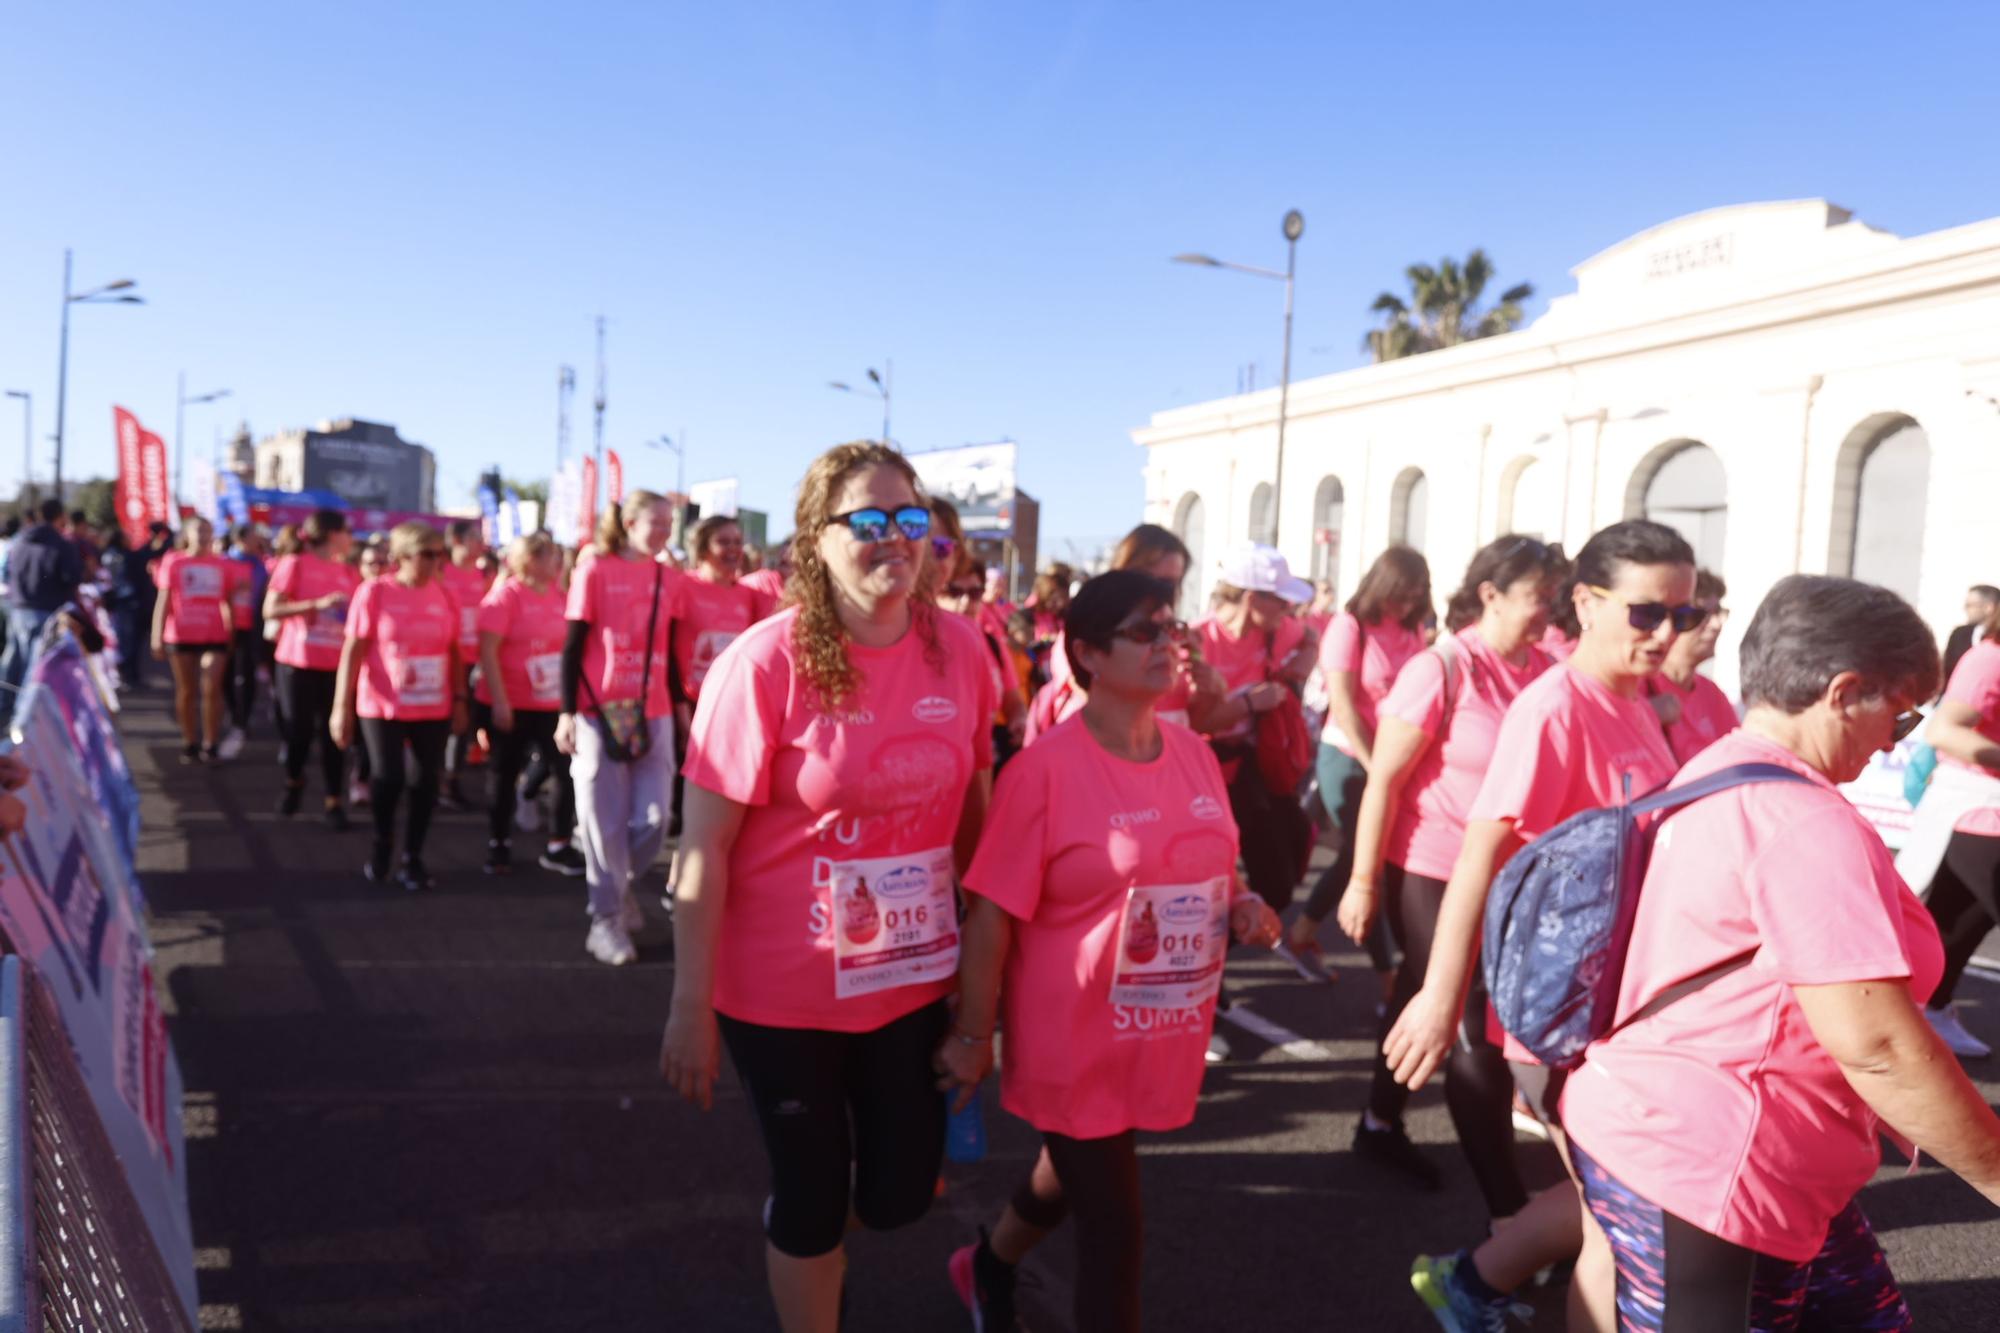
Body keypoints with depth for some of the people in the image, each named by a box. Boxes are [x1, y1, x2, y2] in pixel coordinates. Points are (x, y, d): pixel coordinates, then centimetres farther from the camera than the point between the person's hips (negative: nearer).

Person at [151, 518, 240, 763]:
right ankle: (190, 744, 15)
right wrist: (158, 635, -3)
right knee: (186, 691, 7)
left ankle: (211, 744, -1)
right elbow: (164, 600, 3)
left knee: (211, 689, -7)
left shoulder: (224, 565, 6)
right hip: (181, 636, 0)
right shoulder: (173, 563, 3)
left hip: (215, 635, 0)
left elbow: (230, 601, 11)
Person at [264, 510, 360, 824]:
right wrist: (318, 603, -20)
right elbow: (270, 610, -11)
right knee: (299, 730, 2)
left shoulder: (349, 573, 9)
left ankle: (333, 801, 10)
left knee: (332, 733, 3)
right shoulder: (294, 564, -5)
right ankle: (293, 781, 30)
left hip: (337, 666, 3)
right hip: (298, 663, -3)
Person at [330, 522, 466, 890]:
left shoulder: (444, 596, 2)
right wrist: (342, 706, -9)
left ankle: (412, 859, 18)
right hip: (382, 707, -3)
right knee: (387, 778, -5)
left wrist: (459, 699, 6)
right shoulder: (374, 592, -7)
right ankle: (382, 842, 25)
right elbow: (353, 651, -7)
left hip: (433, 709, 3)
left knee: (427, 781, 3)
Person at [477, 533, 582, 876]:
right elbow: (487, 651, -14)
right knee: (505, 775, 9)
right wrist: (499, 701, -18)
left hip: (553, 703, 4)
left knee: (568, 772, 0)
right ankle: (498, 845, 24)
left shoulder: (559, 593, 4)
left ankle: (558, 847, 12)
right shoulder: (505, 594, -10)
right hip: (512, 704, -4)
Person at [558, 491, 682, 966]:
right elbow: (573, 647, -3)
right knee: (605, 820, 3)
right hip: (600, 712, -3)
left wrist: (681, 703, 13)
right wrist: (567, 713, -7)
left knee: (654, 818, 1)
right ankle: (606, 918, 18)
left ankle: (621, 887, 29)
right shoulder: (594, 572, -4)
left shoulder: (671, 579, 7)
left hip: (654, 714, 3)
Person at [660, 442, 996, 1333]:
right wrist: (691, 1007, -13)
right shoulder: (767, 661, -18)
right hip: (783, 989, -3)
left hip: (916, 978, 4)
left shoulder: (959, 651, -5)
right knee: (811, 1195, 13)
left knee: (899, 1196, 14)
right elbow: (705, 844, -15)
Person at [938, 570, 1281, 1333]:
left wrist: (1243, 908, -5)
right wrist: (973, 1035, -13)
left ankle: (989, 1267, 56)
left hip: (1165, 1038, 7)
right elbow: (992, 911, -16)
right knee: (1113, 1228, 4)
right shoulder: (1045, 768, -20)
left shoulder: (1194, 755, 1)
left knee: (1077, 1176, 27)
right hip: (1075, 1041, -7)